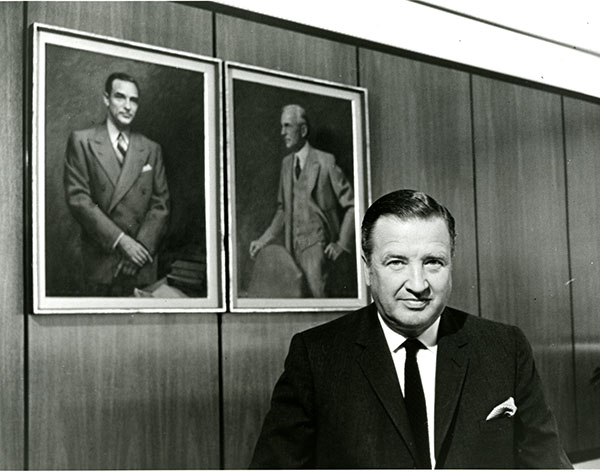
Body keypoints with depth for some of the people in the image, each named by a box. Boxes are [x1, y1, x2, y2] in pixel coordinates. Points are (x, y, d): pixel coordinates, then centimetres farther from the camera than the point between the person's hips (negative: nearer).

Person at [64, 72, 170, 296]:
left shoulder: (151, 149, 11)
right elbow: (78, 198, -6)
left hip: (141, 261, 2)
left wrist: (142, 245, -8)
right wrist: (120, 240, -13)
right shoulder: (82, 141, 2)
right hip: (100, 259, -2)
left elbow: (160, 204, 7)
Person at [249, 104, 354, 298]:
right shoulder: (286, 163, 14)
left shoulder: (325, 162, -4)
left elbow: (352, 205, -1)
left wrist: (342, 244, -5)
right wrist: (263, 241, 11)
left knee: (316, 294, -23)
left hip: (316, 245, -5)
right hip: (293, 247, 5)